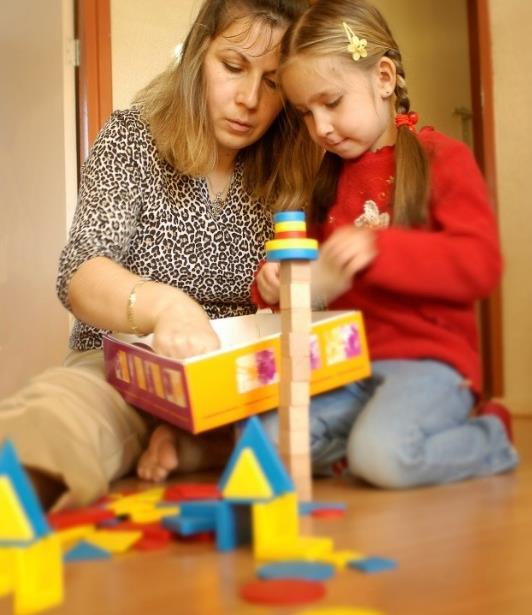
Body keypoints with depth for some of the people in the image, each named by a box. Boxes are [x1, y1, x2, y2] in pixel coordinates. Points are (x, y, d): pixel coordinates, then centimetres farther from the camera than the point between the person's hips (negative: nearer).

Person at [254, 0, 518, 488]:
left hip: (427, 358, -5)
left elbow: (481, 265, -13)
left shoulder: (442, 158, -1)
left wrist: (378, 249, -25)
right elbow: (316, 277, 23)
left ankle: (492, 437, -2)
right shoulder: (329, 178, 17)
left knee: (381, 456, -31)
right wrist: (276, 283, -1)